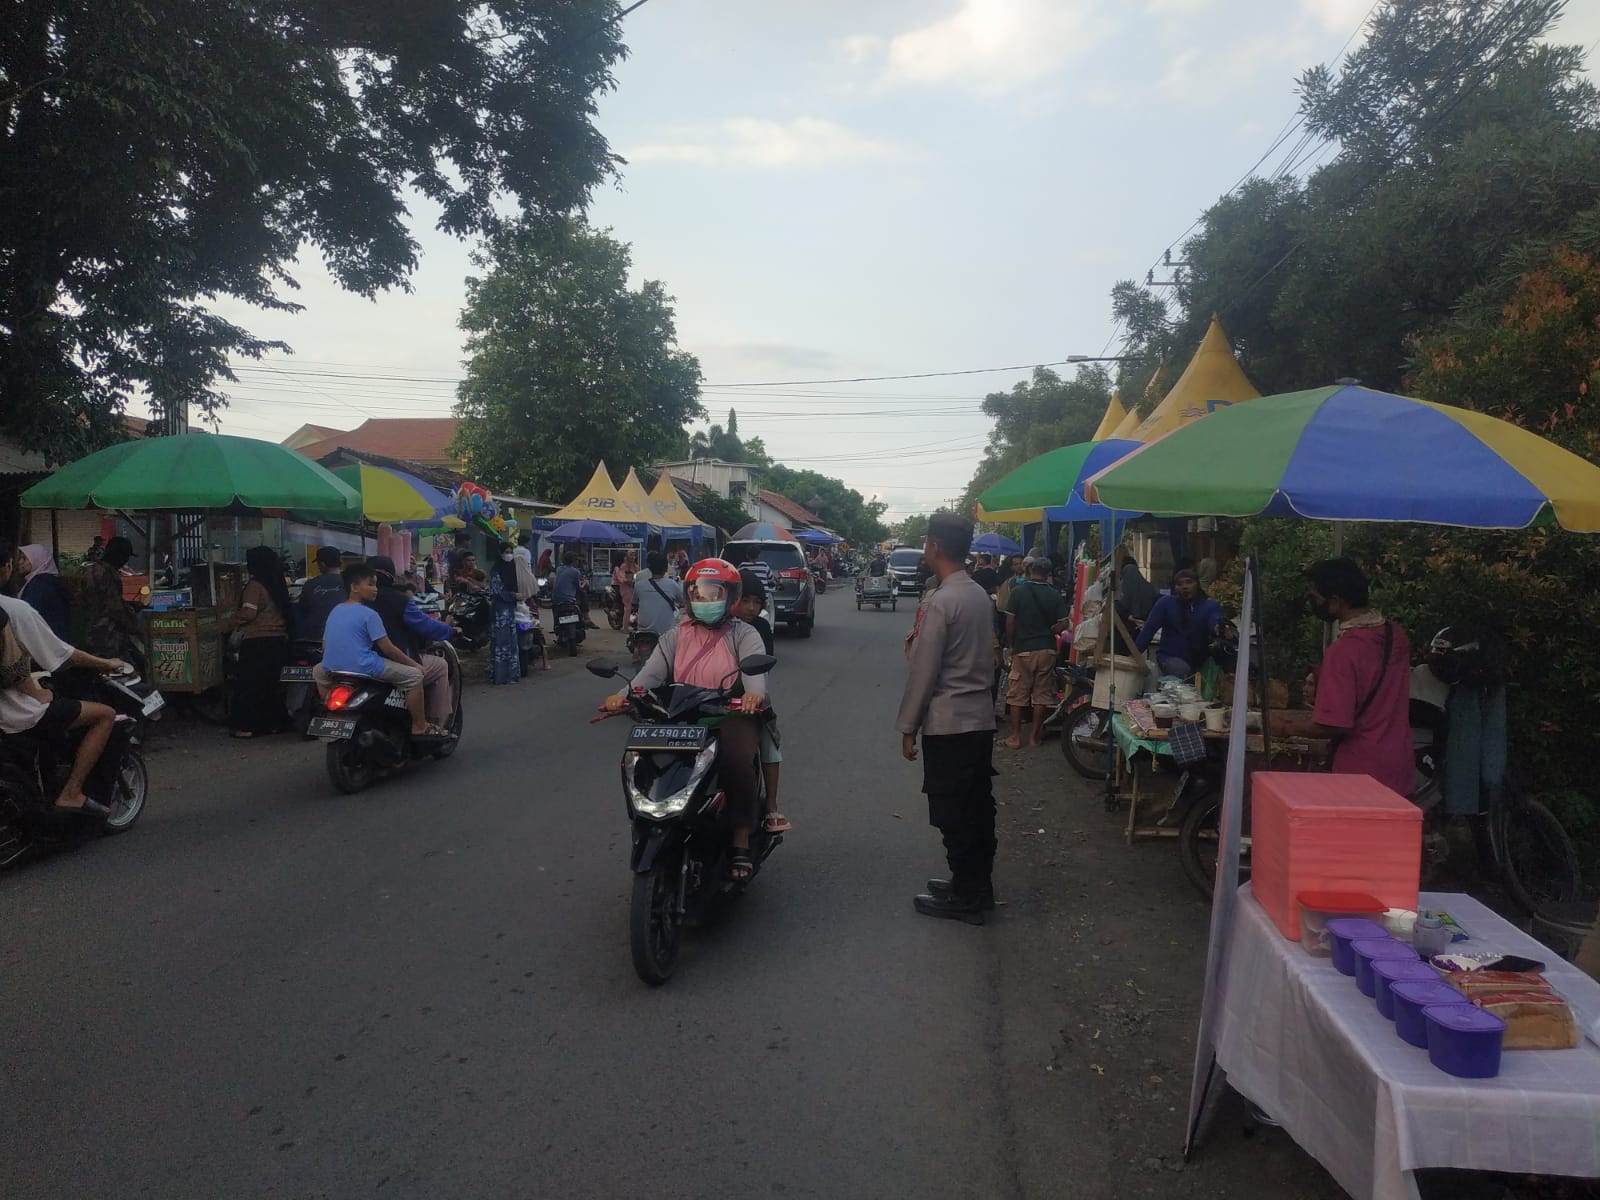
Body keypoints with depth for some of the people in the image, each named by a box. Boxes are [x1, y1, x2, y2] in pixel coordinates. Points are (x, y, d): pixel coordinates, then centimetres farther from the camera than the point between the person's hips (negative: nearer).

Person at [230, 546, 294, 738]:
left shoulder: (255, 585, -12)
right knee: (270, 683, 15)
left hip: (257, 641, -7)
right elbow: (285, 611, 15)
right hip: (279, 638, 7)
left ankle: (247, 726, 2)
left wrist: (235, 620, -2)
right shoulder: (278, 585, 10)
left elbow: (249, 613, -19)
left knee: (249, 683, 1)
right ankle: (274, 722, 18)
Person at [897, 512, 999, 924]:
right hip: (981, 716, 8)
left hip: (948, 723, -8)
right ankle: (978, 885, 26)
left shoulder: (940, 602, -17)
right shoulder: (980, 595, 8)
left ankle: (965, 896, 11)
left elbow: (923, 672, -16)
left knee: (953, 815, 2)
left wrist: (908, 727, -9)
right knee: (978, 808, 15)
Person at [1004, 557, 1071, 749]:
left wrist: (1010, 645, 8)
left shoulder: (1018, 591, -6)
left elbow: (1010, 622, -5)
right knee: (1042, 695, 8)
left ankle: (1015, 737, 7)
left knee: (1017, 695, 6)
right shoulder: (1055, 595, 0)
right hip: (1047, 649, 2)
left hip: (1023, 649, -2)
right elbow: (1063, 624, -2)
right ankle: (1035, 736, 12)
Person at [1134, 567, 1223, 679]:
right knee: (1183, 673, -30)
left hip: (1201, 659, 3)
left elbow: (1216, 623, -21)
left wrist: (1218, 628, -47)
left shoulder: (1210, 606, 0)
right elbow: (1149, 628, -7)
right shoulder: (1166, 603, -2)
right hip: (1170, 657, -3)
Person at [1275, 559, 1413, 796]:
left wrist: (1287, 728, -6)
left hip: (1361, 777, -7)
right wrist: (1325, 698, 23)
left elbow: (1334, 726, -22)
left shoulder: (1343, 651, -23)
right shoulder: (1397, 634, 2)